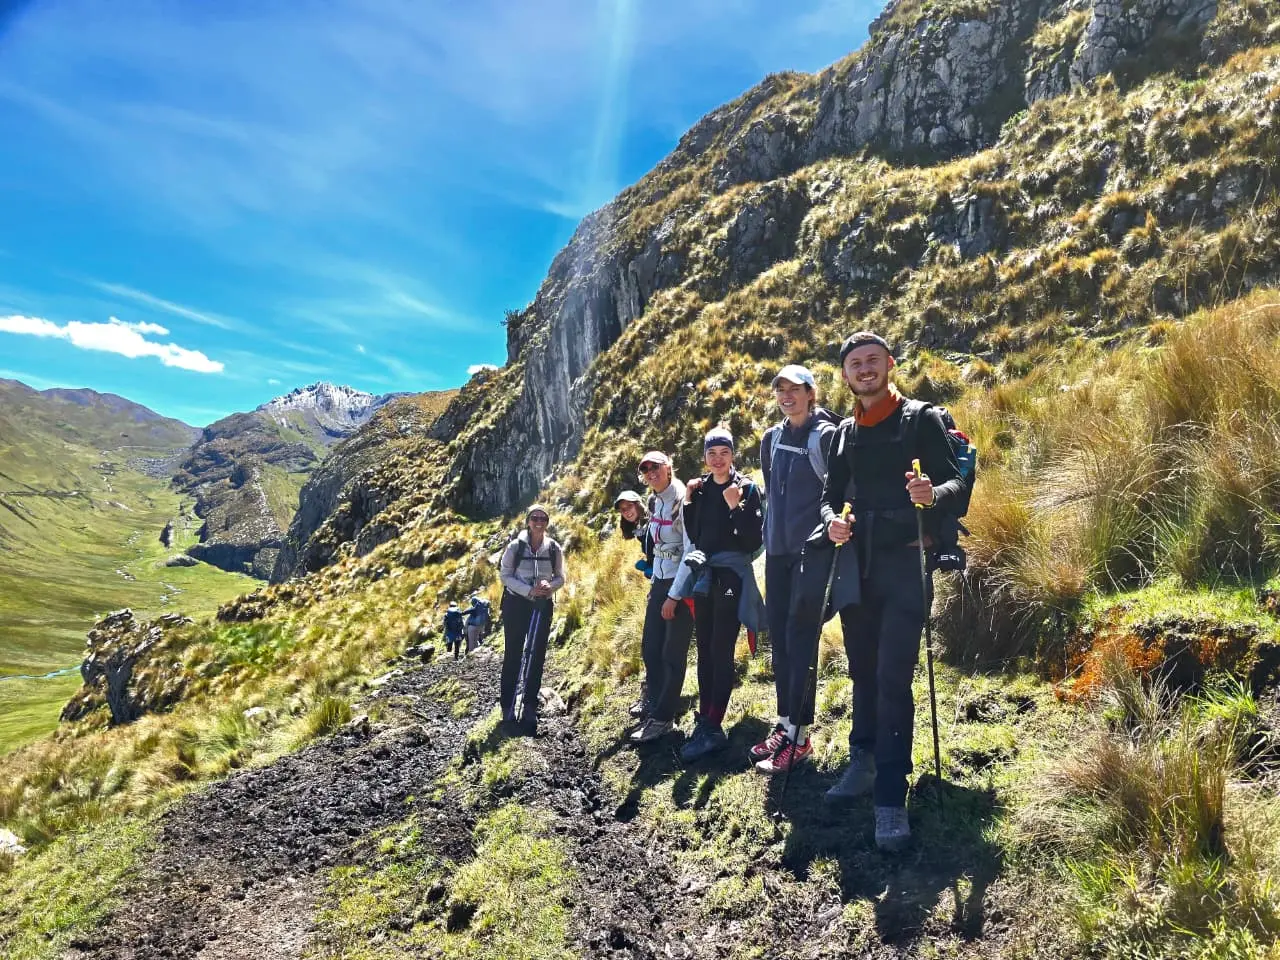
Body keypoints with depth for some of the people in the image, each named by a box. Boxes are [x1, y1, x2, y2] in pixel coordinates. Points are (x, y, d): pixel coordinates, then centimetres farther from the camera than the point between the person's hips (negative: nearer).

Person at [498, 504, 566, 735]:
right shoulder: (515, 546, -5)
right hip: (516, 603, -2)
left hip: (543, 605, 2)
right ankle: (507, 706, 7)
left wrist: (550, 585, -16)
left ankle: (530, 707, 13)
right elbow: (505, 575, -6)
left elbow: (561, 577, 8)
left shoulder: (554, 549, 1)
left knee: (537, 655, 4)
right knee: (513, 654, 0)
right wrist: (529, 590, -19)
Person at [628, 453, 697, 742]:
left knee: (673, 653, -1)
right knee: (650, 645, 15)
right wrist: (655, 581, 17)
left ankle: (662, 717, 8)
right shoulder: (654, 500, 8)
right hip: (659, 581, 8)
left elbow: (691, 552, -19)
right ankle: (653, 698, 36)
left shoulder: (683, 501, -17)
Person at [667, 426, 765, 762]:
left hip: (731, 574, -6)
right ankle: (704, 720, 17)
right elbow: (694, 535, 12)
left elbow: (753, 541, -13)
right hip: (703, 573, 6)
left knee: (721, 651, -7)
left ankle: (713, 728, -4)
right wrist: (689, 501, 1)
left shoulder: (747, 488, -7)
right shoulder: (700, 488, 9)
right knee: (704, 650, 9)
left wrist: (736, 507, -24)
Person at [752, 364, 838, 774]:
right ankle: (784, 723, 20)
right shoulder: (772, 438, 13)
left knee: (800, 640, -6)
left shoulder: (827, 436, -7)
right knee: (779, 637, 10)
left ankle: (799, 736, 1)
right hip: (777, 551, 7)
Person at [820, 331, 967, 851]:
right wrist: (832, 519, -6)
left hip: (905, 563, -5)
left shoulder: (921, 418, -1)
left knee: (893, 678, -9)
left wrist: (934, 493, -29)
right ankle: (864, 763, 31)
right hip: (856, 563, 6)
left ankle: (891, 798, -3)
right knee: (863, 671, 15)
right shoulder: (844, 433, 15)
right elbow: (831, 494, 17)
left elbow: (958, 485, -5)